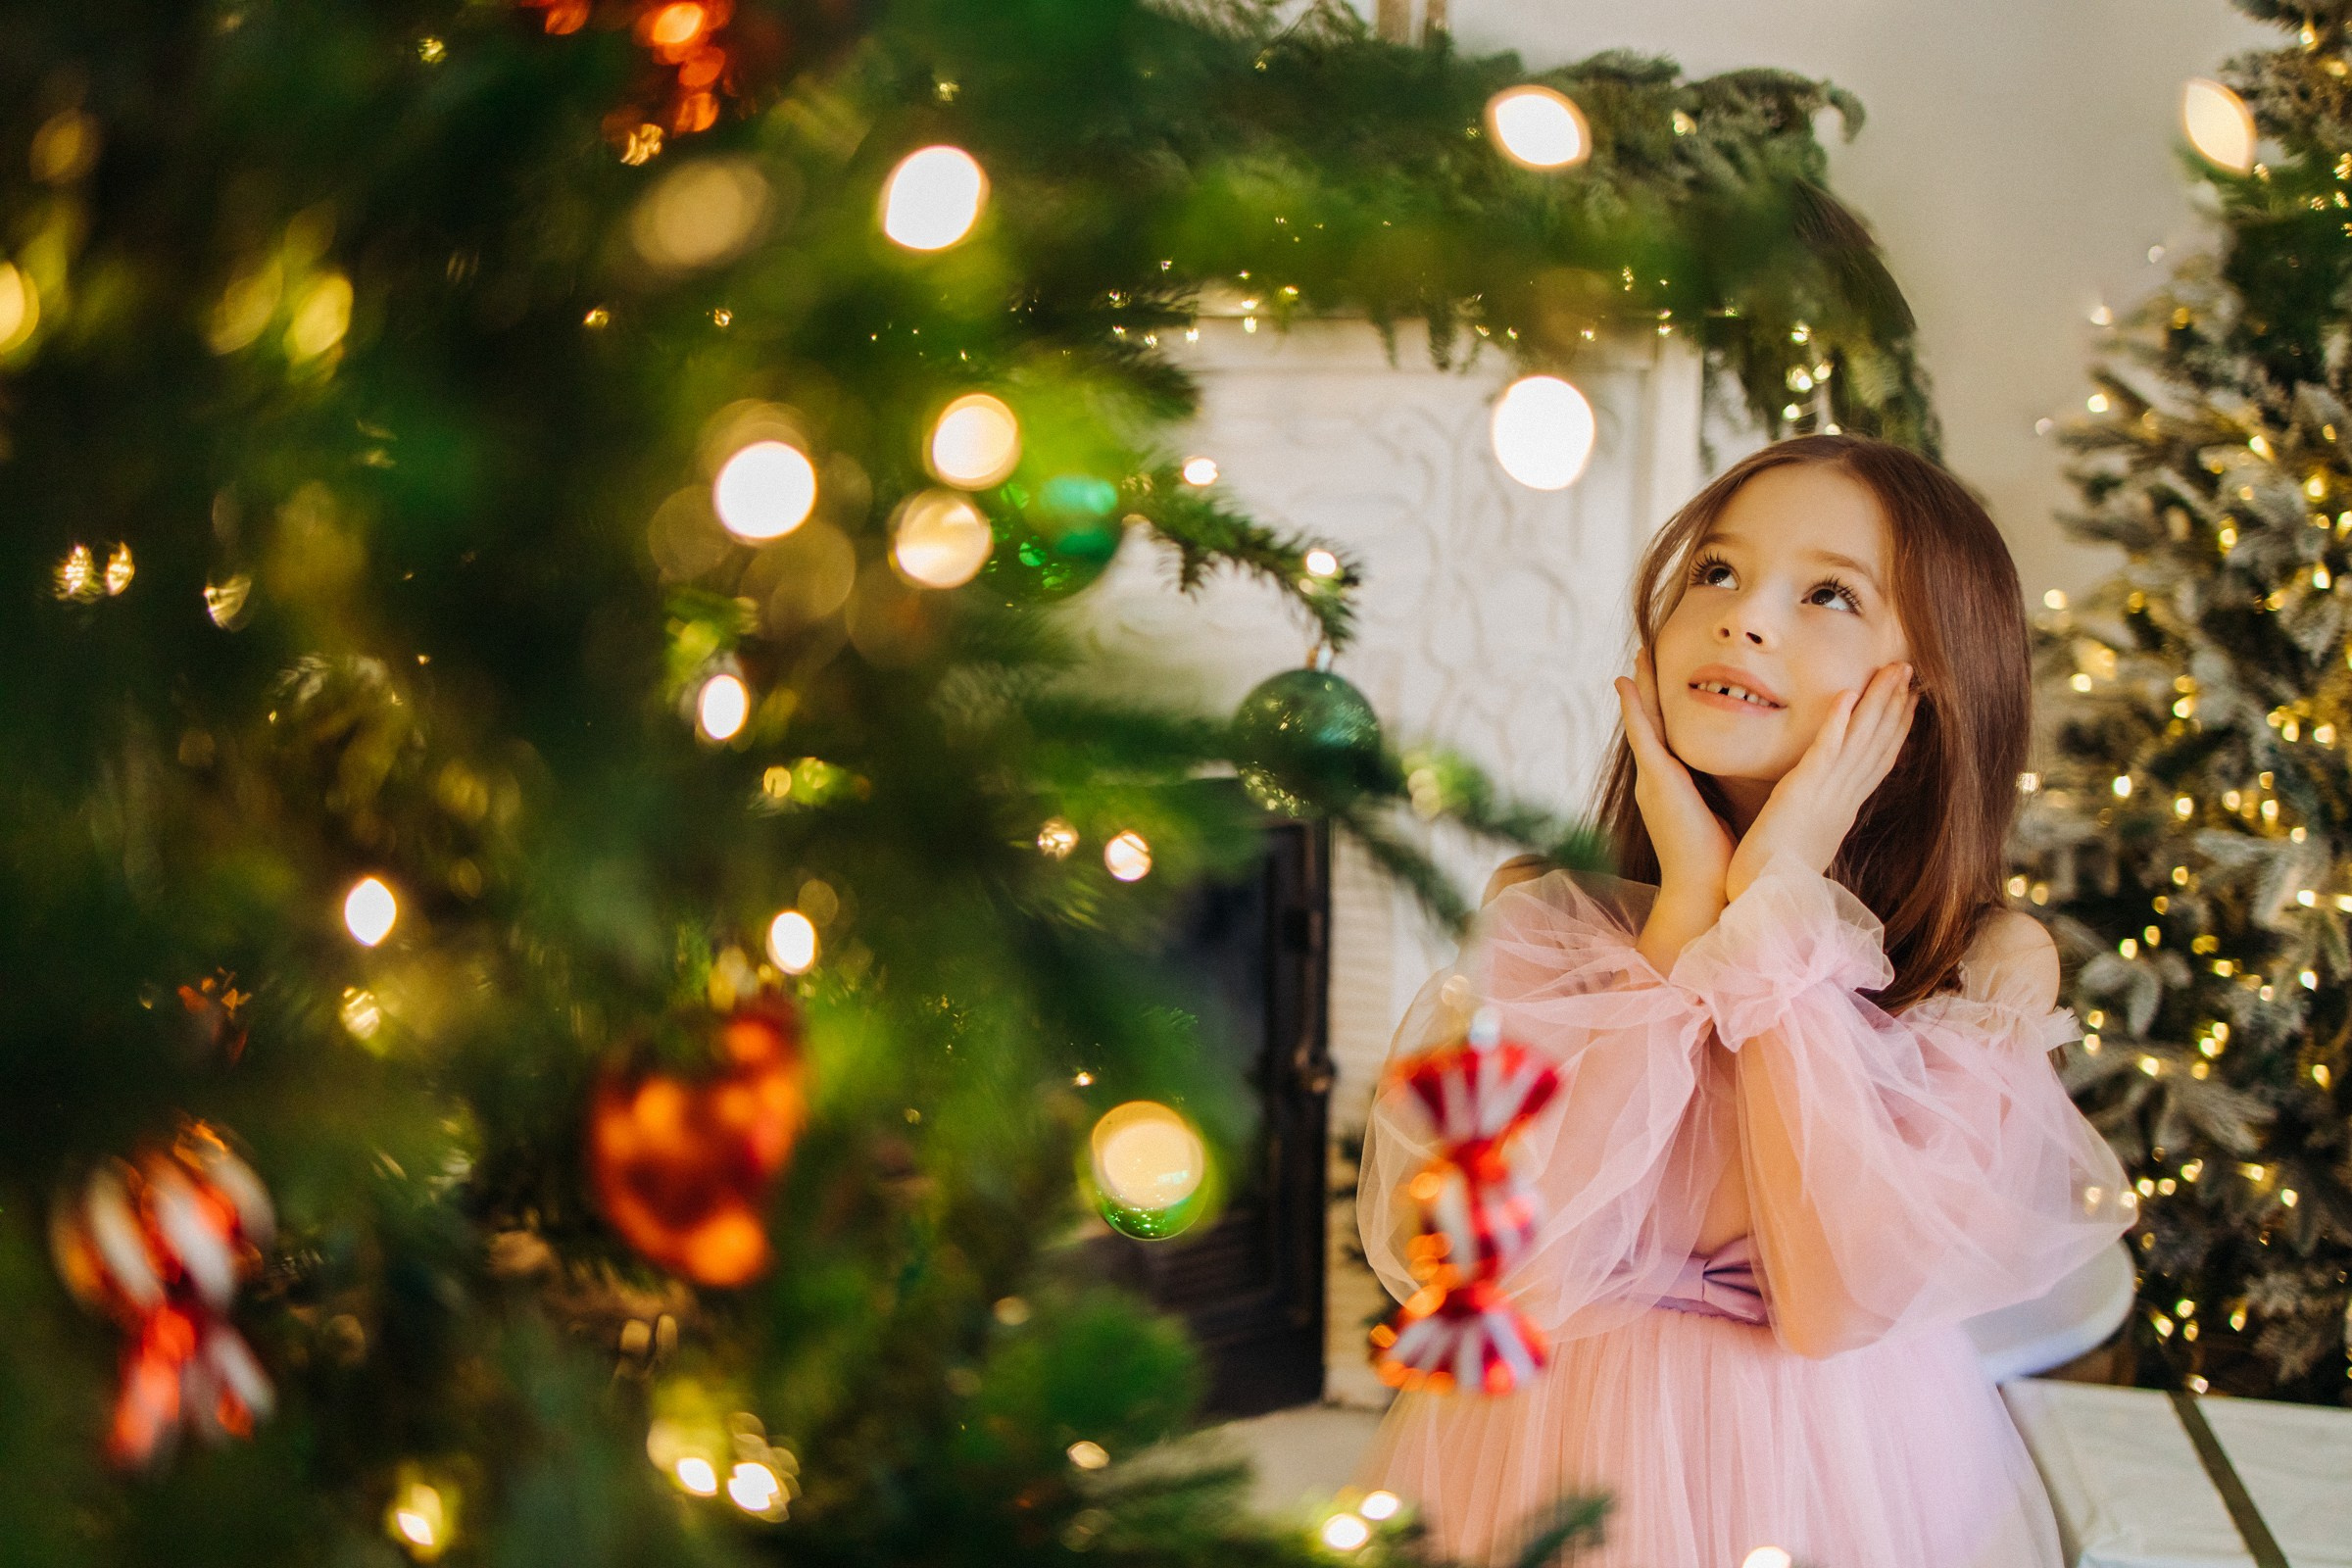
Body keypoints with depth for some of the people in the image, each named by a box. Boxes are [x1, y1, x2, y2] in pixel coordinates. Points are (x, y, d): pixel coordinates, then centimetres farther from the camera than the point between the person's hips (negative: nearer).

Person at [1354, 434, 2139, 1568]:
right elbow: (1519, 1267, -19)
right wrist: (1688, 911, -18)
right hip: (1551, 1462, 1)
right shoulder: (1539, 915, -6)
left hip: (1840, 1475, 0)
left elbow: (1839, 1298, -22)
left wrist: (1780, 904, -19)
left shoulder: (1990, 967, -9)